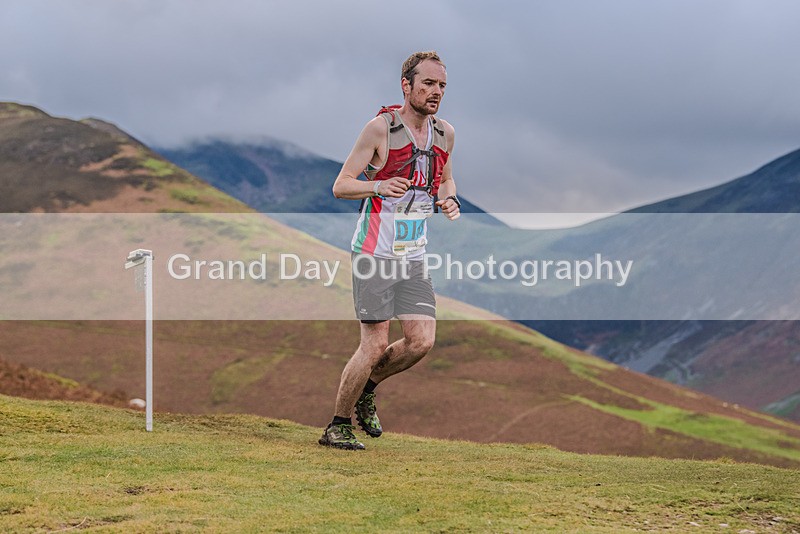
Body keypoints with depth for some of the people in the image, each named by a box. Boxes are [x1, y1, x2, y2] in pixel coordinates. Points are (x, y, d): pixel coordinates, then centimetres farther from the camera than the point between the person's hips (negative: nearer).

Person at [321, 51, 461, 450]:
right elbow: (340, 186, -9)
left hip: (413, 256, 6)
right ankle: (338, 426, 8)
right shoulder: (381, 128, -10)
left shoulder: (445, 133, 8)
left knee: (421, 341, -6)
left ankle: (366, 388, 21)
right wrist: (378, 186, -28)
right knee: (375, 345, -8)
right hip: (375, 252, -6)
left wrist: (449, 200, 2)